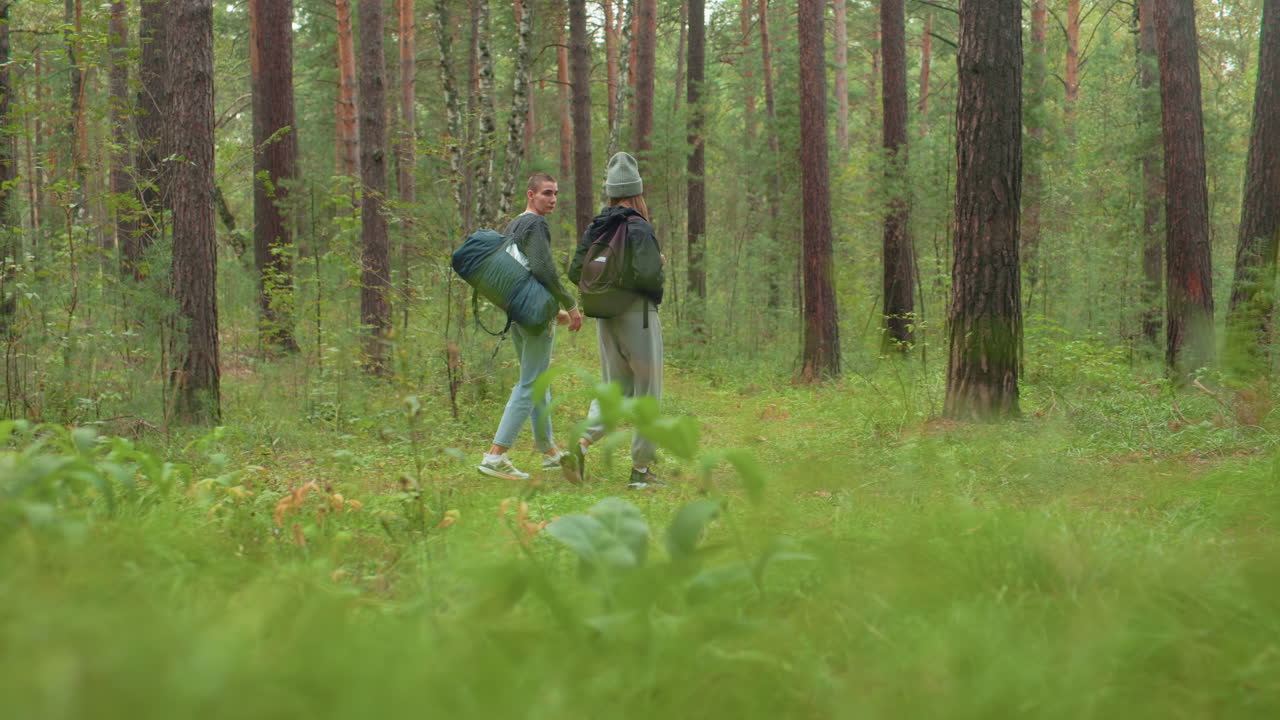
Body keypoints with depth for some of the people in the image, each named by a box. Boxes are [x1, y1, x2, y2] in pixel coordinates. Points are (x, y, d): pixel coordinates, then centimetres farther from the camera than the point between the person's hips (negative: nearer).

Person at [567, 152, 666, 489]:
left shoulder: (595, 230, 6)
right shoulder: (639, 228, -14)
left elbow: (575, 272, 7)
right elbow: (648, 275, -23)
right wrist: (661, 266, -2)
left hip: (605, 318, 6)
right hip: (638, 314, -6)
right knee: (647, 392, 4)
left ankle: (584, 439, -11)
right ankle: (641, 468, 5)